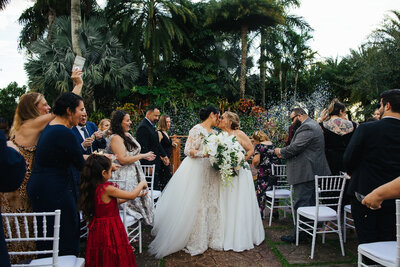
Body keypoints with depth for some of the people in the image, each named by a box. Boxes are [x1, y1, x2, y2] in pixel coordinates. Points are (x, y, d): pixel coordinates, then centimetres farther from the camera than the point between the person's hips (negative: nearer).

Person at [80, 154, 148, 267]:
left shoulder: (92, 187, 2)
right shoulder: (106, 188, -23)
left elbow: (113, 202, 13)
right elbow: (131, 195, -17)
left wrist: (136, 194, 14)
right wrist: (142, 183, 1)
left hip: (98, 227, 8)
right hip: (111, 228, -8)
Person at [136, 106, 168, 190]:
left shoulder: (152, 126, 15)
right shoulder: (143, 127, -16)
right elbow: (143, 148, -21)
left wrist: (164, 155, 14)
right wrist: (148, 165, -23)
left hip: (155, 163, 10)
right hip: (149, 165, -10)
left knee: (156, 186, 13)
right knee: (153, 188, -6)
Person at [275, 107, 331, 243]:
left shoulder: (306, 127, -17)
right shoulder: (313, 125, 18)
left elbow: (296, 147, -24)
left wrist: (281, 151, -6)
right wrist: (284, 153, 12)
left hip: (306, 173, -11)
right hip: (313, 171, 11)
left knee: (301, 204, -6)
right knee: (311, 203, 18)